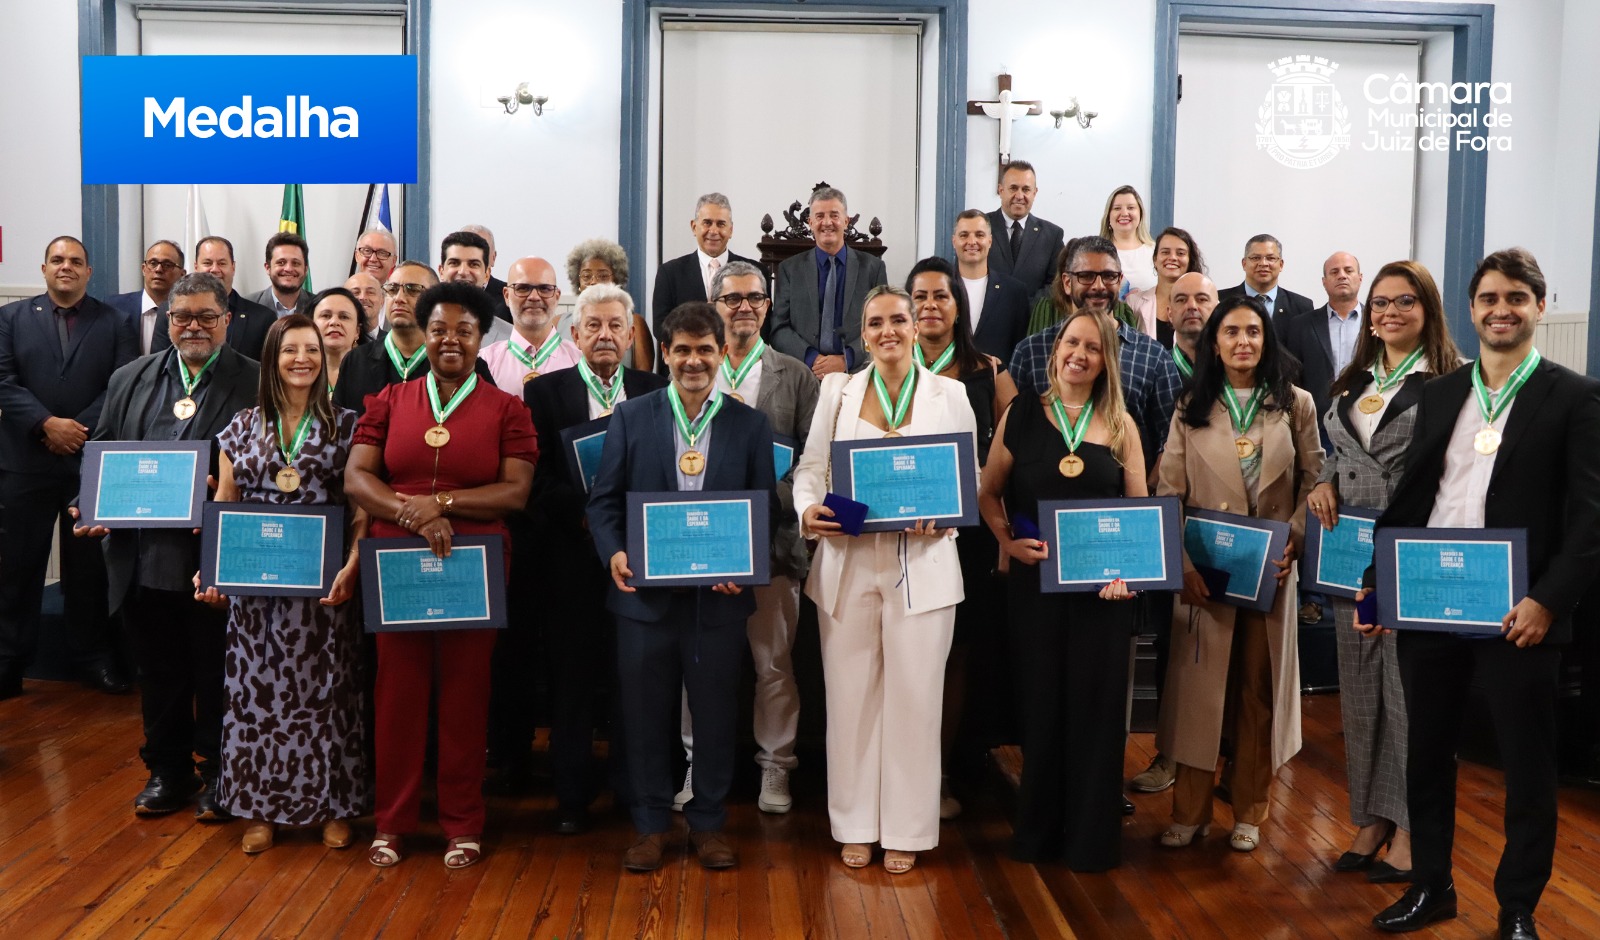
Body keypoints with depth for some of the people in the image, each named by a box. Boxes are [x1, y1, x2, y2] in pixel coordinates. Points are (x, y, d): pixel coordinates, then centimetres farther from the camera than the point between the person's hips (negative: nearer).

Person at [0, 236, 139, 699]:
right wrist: (47, 425, -14)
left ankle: (94, 656, 18)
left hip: (92, 461, 0)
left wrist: (81, 429, -13)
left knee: (89, 565, 8)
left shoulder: (115, 323, 7)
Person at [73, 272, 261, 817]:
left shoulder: (256, 382, -3)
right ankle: (167, 772, 30)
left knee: (216, 673, 8)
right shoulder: (130, 380, 13)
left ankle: (217, 773, 23)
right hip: (143, 557, 5)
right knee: (158, 671, 15)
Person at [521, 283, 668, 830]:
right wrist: (588, 508, -17)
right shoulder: (545, 392, 4)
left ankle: (635, 792, 19)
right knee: (573, 677, 8)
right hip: (572, 557, -1)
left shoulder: (655, 393, 8)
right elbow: (537, 480, -4)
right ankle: (571, 795, 20)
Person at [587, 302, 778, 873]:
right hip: (644, 592, 0)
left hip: (719, 596, 0)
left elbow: (766, 509, 3)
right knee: (645, 714, 9)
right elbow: (604, 499, 3)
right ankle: (650, 825, 24)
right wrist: (613, 553, -14)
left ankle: (708, 823, 26)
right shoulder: (631, 417, 5)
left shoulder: (750, 425, 4)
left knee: (715, 713, 9)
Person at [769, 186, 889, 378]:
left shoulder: (873, 267, 12)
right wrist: (812, 359, -9)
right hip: (803, 374, 1)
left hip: (857, 373, 0)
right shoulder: (790, 269, 13)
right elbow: (779, 329, 7)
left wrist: (847, 360, -7)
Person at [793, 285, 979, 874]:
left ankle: (906, 831, 16)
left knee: (913, 698, 2)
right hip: (847, 564, 1)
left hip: (922, 565, -1)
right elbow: (811, 466, 7)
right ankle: (856, 826, 20)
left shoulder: (949, 394, 6)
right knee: (851, 695, 5)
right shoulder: (837, 390, 9)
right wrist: (807, 510, -13)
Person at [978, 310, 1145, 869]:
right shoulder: (1021, 415, 3)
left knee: (1096, 707, 6)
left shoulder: (1120, 424, 5)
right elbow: (988, 493, 10)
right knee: (1040, 705, 8)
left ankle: (1092, 837, 19)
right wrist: (1008, 541, -6)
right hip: (1035, 581, 0)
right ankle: (1037, 830, 24)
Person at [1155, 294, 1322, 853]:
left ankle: (1249, 811, 20)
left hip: (1271, 570, 0)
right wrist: (1183, 564, -11)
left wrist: (1293, 540, -10)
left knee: (1260, 689, 7)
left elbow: (1315, 481, 5)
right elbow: (1169, 492, 0)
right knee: (1198, 685, 2)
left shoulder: (1294, 404, 5)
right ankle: (1190, 811, 13)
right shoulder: (1192, 408, 4)